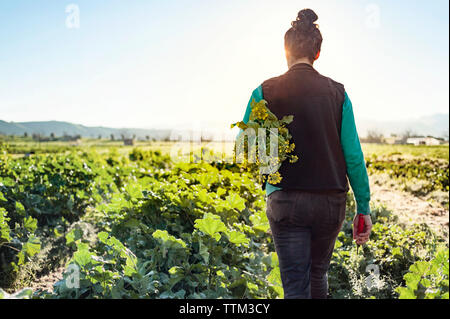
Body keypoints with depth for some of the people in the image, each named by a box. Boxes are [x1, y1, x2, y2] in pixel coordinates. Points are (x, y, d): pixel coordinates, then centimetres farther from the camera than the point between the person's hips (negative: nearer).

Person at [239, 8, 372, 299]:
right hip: (330, 202, 3)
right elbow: (353, 156, 0)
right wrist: (364, 208, 6)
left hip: (286, 201, -3)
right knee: (318, 274, 24)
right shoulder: (337, 92, 1)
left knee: (296, 285, 4)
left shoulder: (266, 92, -3)